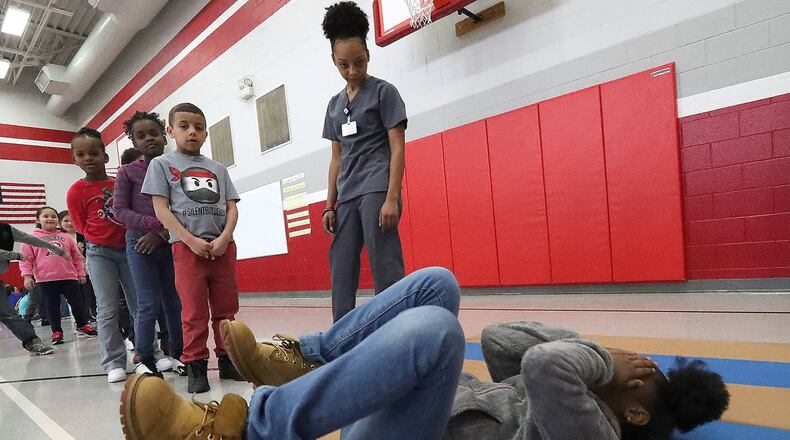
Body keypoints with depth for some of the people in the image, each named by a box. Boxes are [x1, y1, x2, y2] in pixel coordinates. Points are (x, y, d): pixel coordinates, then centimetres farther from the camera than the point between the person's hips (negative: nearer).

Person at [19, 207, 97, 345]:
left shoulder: (65, 237, 9)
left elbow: (77, 256, 13)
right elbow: (26, 259, 1)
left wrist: (81, 273, 12)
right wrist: (27, 275, -8)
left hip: (69, 277, 2)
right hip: (45, 279, -1)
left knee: (77, 303, 8)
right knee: (52, 307, 7)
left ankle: (82, 325, 27)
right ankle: (57, 332, 19)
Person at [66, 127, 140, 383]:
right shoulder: (76, 191, -4)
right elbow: (83, 228, 1)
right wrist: (105, 236, -7)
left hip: (128, 248, 2)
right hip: (100, 253, -2)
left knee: (140, 304, 7)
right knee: (107, 309, -2)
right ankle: (114, 363, 7)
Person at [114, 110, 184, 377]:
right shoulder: (128, 172, 2)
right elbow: (120, 210, -3)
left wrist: (161, 233, -11)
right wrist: (157, 225, -15)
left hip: (170, 243, 2)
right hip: (140, 244, -2)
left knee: (175, 303, 6)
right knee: (149, 305, -3)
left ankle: (177, 354, 20)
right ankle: (146, 360, 11)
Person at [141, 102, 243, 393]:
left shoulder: (217, 168, 17)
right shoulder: (162, 164, 9)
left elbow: (232, 207, 10)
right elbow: (161, 209, -1)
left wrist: (224, 238, -8)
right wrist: (191, 241, -11)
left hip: (223, 246, 3)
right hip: (186, 246, -3)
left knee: (227, 308, 7)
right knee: (194, 311, -1)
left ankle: (227, 359, 19)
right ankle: (196, 366, 11)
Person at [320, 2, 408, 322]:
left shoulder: (384, 92, 0)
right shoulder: (335, 104, 16)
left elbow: (397, 149, -7)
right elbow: (337, 158, 17)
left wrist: (392, 198, -17)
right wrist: (330, 205, 11)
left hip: (377, 189, -6)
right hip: (348, 196, 7)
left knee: (385, 269, -9)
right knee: (340, 269, 7)